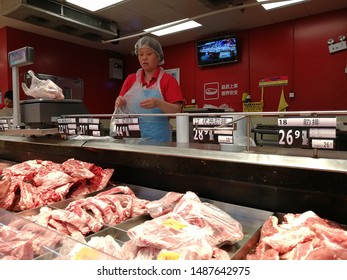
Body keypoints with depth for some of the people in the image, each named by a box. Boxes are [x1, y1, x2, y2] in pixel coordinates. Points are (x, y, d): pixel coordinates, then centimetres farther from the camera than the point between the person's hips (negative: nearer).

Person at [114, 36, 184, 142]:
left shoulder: (168, 80, 1)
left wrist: (159, 103, -24)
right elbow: (121, 109, 13)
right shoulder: (130, 79, 12)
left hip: (157, 139, -3)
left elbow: (177, 111, -7)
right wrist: (119, 104, -9)